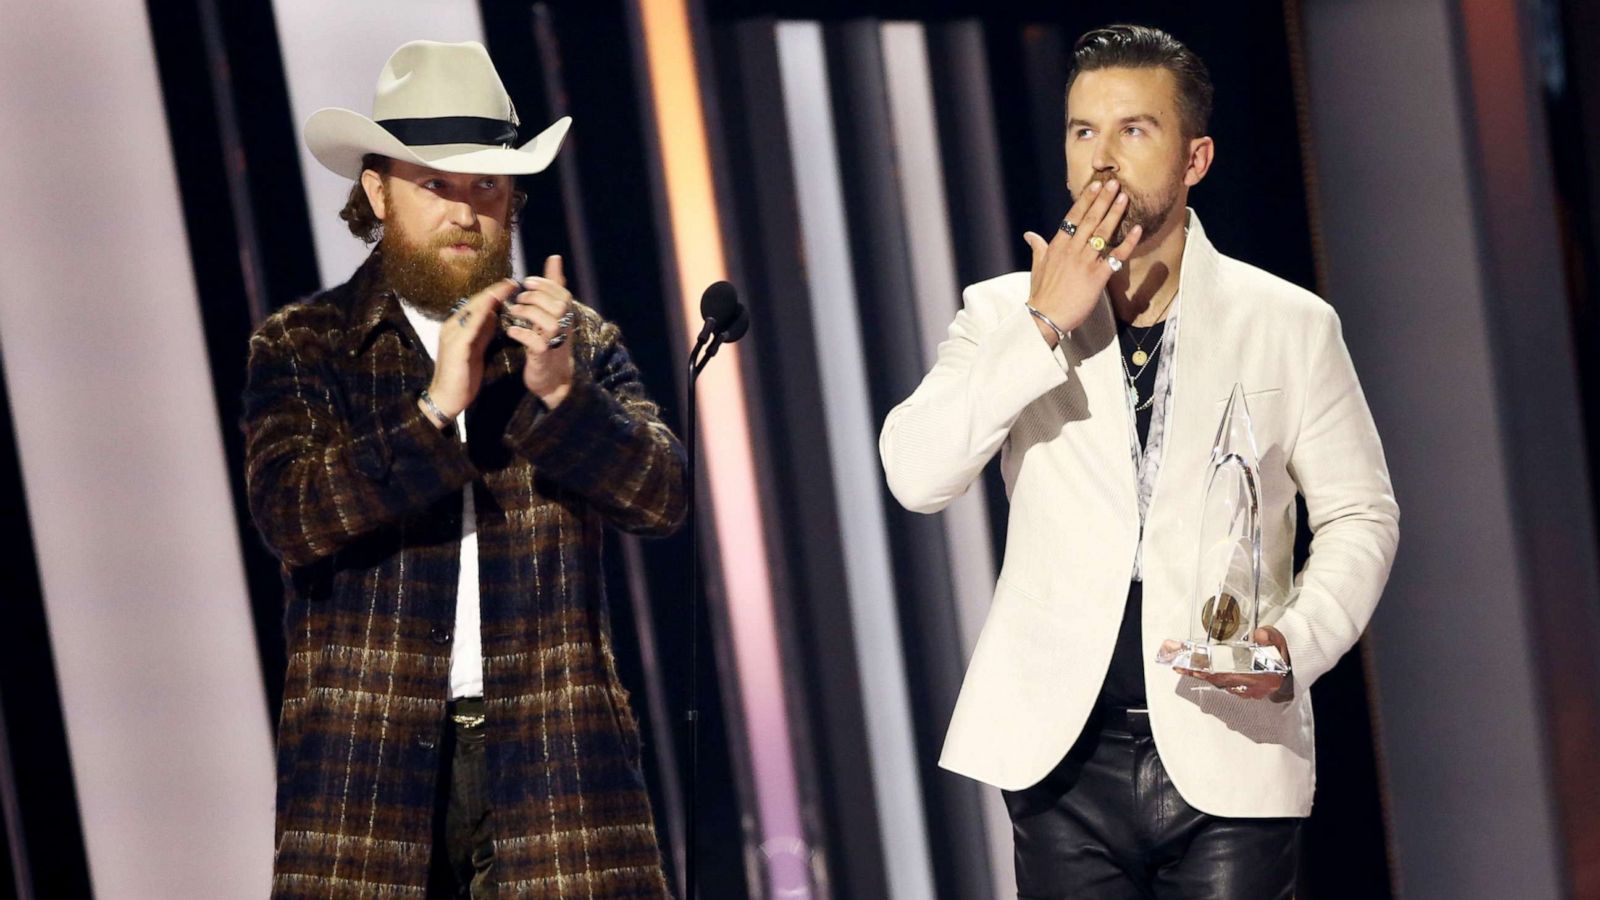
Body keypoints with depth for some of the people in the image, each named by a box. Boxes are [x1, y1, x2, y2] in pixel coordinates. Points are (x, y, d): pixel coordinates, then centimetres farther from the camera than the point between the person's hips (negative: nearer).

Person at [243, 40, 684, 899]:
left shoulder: (579, 340, 12)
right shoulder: (300, 346, 7)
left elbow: (663, 494, -1)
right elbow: (289, 512, -8)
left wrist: (561, 391, -17)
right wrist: (435, 410, -18)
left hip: (553, 750, 1)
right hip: (369, 759, -1)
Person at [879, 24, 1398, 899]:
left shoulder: (1290, 323, 4)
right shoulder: (1005, 312, 5)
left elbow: (1358, 514, 8)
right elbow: (914, 475, -8)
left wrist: (1297, 644, -10)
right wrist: (1045, 325, -13)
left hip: (1231, 754, 0)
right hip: (1066, 754, 1)